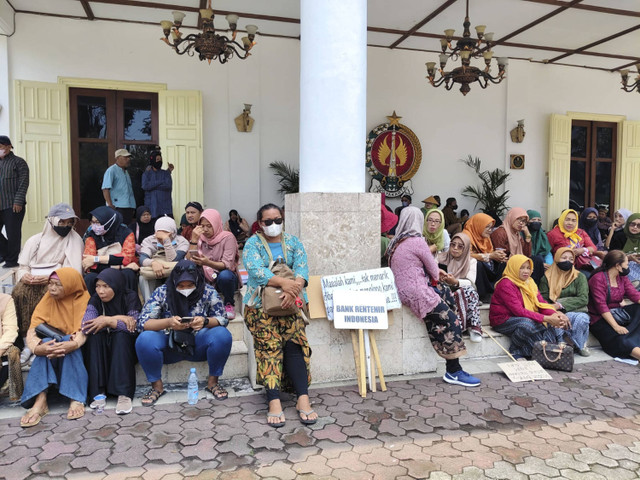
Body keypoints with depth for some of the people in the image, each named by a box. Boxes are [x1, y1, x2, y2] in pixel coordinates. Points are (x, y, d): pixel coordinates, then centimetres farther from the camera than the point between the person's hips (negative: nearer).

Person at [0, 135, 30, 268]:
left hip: (13, 205, -6)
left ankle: (12, 260, 10)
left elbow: (24, 183, -9)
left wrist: (18, 201, -16)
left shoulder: (18, 162, -1)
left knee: (13, 234, 0)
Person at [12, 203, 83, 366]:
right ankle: (27, 343, -23)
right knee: (19, 292, -28)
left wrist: (49, 278, -18)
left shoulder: (74, 240, 2)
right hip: (33, 279, 3)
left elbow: (73, 272, -6)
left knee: (47, 293, -35)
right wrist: (24, 275, -11)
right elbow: (22, 266, 12)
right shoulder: (35, 240, 13)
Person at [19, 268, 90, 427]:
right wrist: (37, 347, -34)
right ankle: (40, 400, -38)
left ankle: (76, 399, -36)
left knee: (70, 343, -33)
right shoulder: (48, 299, 0)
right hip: (53, 344, 2)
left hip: (77, 350, -2)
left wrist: (73, 343, -43)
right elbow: (33, 330, -11)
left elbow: (83, 330, -19)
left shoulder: (83, 298, -7)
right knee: (47, 343, -29)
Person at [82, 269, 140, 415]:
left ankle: (124, 394, -36)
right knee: (94, 336, -26)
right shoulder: (95, 300, -6)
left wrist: (107, 320, -26)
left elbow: (132, 328, -22)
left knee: (121, 334, -32)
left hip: (125, 347, -2)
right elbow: (86, 327, -22)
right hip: (101, 350, 2)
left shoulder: (130, 297, -12)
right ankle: (97, 392, -25)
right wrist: (118, 318, -26)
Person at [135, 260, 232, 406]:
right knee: (144, 339, -28)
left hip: (198, 346, 0)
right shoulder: (161, 292, -9)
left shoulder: (208, 292, -8)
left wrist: (205, 321, -31)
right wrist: (168, 322, -34)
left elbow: (222, 319, -8)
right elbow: (143, 323, -14)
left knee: (223, 335, -28)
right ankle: (156, 385, -4)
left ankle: (213, 381, -6)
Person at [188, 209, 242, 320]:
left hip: (226, 278, -3)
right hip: (207, 279, 3)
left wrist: (208, 263, -40)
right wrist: (193, 240, -21)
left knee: (224, 275, -37)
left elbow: (227, 265, -22)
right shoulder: (200, 237, 1)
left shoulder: (227, 237, -12)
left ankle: (229, 304, -8)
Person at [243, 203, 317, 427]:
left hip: (289, 304, 2)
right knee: (270, 345, -23)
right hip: (261, 304, -2)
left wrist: (294, 287, -26)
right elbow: (256, 270, -14)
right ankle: (274, 403, -27)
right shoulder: (252, 244, 5)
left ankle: (303, 400, -22)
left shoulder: (293, 242, 14)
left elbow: (302, 267, -3)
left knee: (295, 342, -20)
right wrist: (284, 282, -30)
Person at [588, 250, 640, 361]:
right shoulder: (598, 279, -12)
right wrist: (616, 326, -26)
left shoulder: (622, 278, 14)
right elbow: (601, 306, -19)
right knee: (621, 341, -31)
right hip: (601, 319, -8)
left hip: (618, 313, 8)